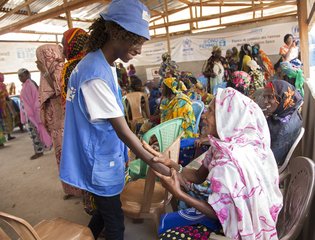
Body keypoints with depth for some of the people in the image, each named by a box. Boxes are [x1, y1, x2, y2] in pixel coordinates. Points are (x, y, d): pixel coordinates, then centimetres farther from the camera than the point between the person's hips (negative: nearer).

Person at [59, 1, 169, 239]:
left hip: (104, 155, 9)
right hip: (100, 160, -9)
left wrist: (142, 147, 12)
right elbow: (123, 131, -26)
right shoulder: (96, 74, -28)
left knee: (106, 210, 27)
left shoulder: (104, 64, 4)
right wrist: (160, 167, -20)